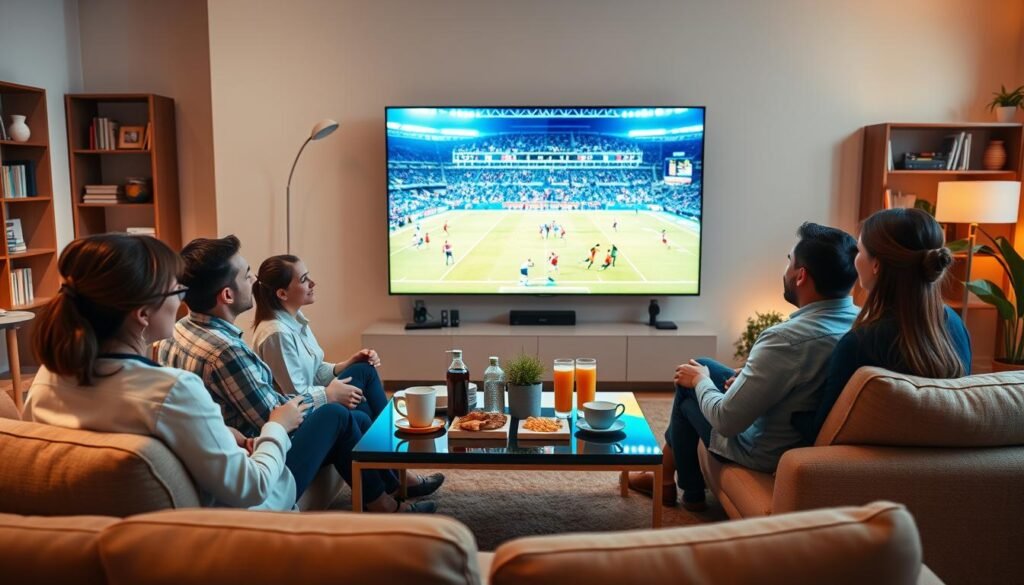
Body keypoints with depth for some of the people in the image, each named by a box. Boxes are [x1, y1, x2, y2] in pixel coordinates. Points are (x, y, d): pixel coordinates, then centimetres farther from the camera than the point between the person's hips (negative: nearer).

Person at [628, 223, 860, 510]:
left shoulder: (787, 338, -34)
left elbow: (726, 421, -27)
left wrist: (700, 380, -8)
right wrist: (750, 376, 8)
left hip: (767, 452, -7)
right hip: (815, 434, 7)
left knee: (689, 385, 17)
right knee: (701, 367, 19)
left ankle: (691, 493, 35)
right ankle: (668, 462, 35)